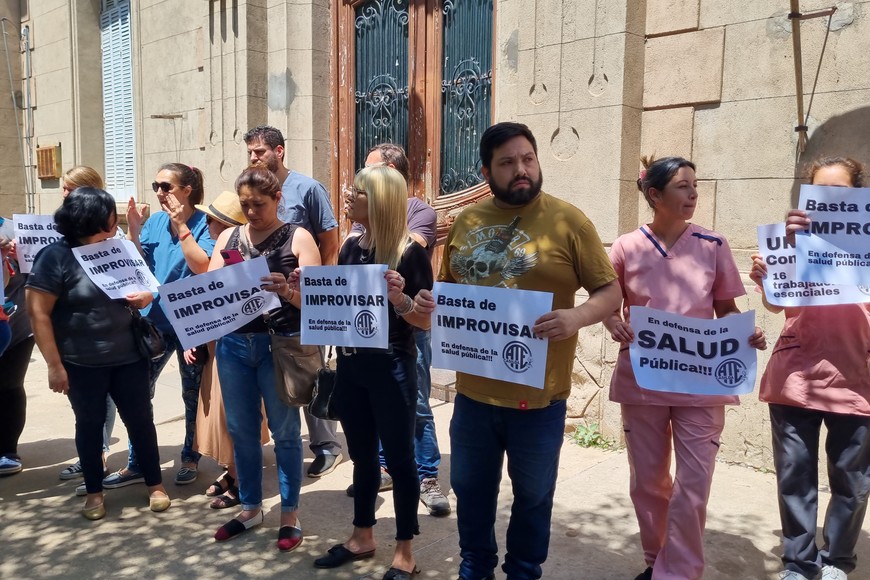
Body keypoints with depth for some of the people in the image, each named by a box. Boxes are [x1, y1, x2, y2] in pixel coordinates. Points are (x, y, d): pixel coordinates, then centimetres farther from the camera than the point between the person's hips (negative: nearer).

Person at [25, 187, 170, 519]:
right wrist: (54, 365, -15)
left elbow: (137, 288, 16)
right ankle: (94, 491, 28)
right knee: (89, 424, 11)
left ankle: (155, 484, 24)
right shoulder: (56, 257, -12)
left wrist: (144, 297, -9)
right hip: (82, 365, -3)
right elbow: (38, 313, -13)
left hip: (128, 357, 3)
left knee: (140, 420, 8)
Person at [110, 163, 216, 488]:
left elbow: (202, 267, -24)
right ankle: (136, 464, 17)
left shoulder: (204, 224, -10)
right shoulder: (154, 222, 5)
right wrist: (133, 230, -8)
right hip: (154, 319, 5)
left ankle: (190, 459, 28)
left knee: (193, 394, 10)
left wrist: (181, 225, -22)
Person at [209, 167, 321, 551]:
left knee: (284, 431, 4)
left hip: (280, 344, -4)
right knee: (241, 429, 12)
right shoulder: (228, 237, 10)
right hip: (233, 343, 4)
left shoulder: (298, 238, -2)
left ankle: (290, 515, 18)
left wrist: (286, 291, -26)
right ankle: (250, 507, 29)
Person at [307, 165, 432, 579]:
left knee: (398, 457, 5)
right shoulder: (350, 247, 6)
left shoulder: (410, 253, -12)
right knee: (362, 454, 18)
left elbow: (427, 320, -12)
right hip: (350, 365, 7)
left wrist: (400, 299, -29)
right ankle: (362, 537, 35)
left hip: (391, 368, -6)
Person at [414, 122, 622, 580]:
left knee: (532, 494, 16)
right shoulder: (465, 222, 5)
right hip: (473, 390, 4)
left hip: (538, 394, -3)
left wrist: (577, 317, -26)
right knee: (470, 487, 19)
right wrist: (428, 300, -6)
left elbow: (610, 292, -6)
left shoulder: (568, 221, -7)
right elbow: (448, 286, 16)